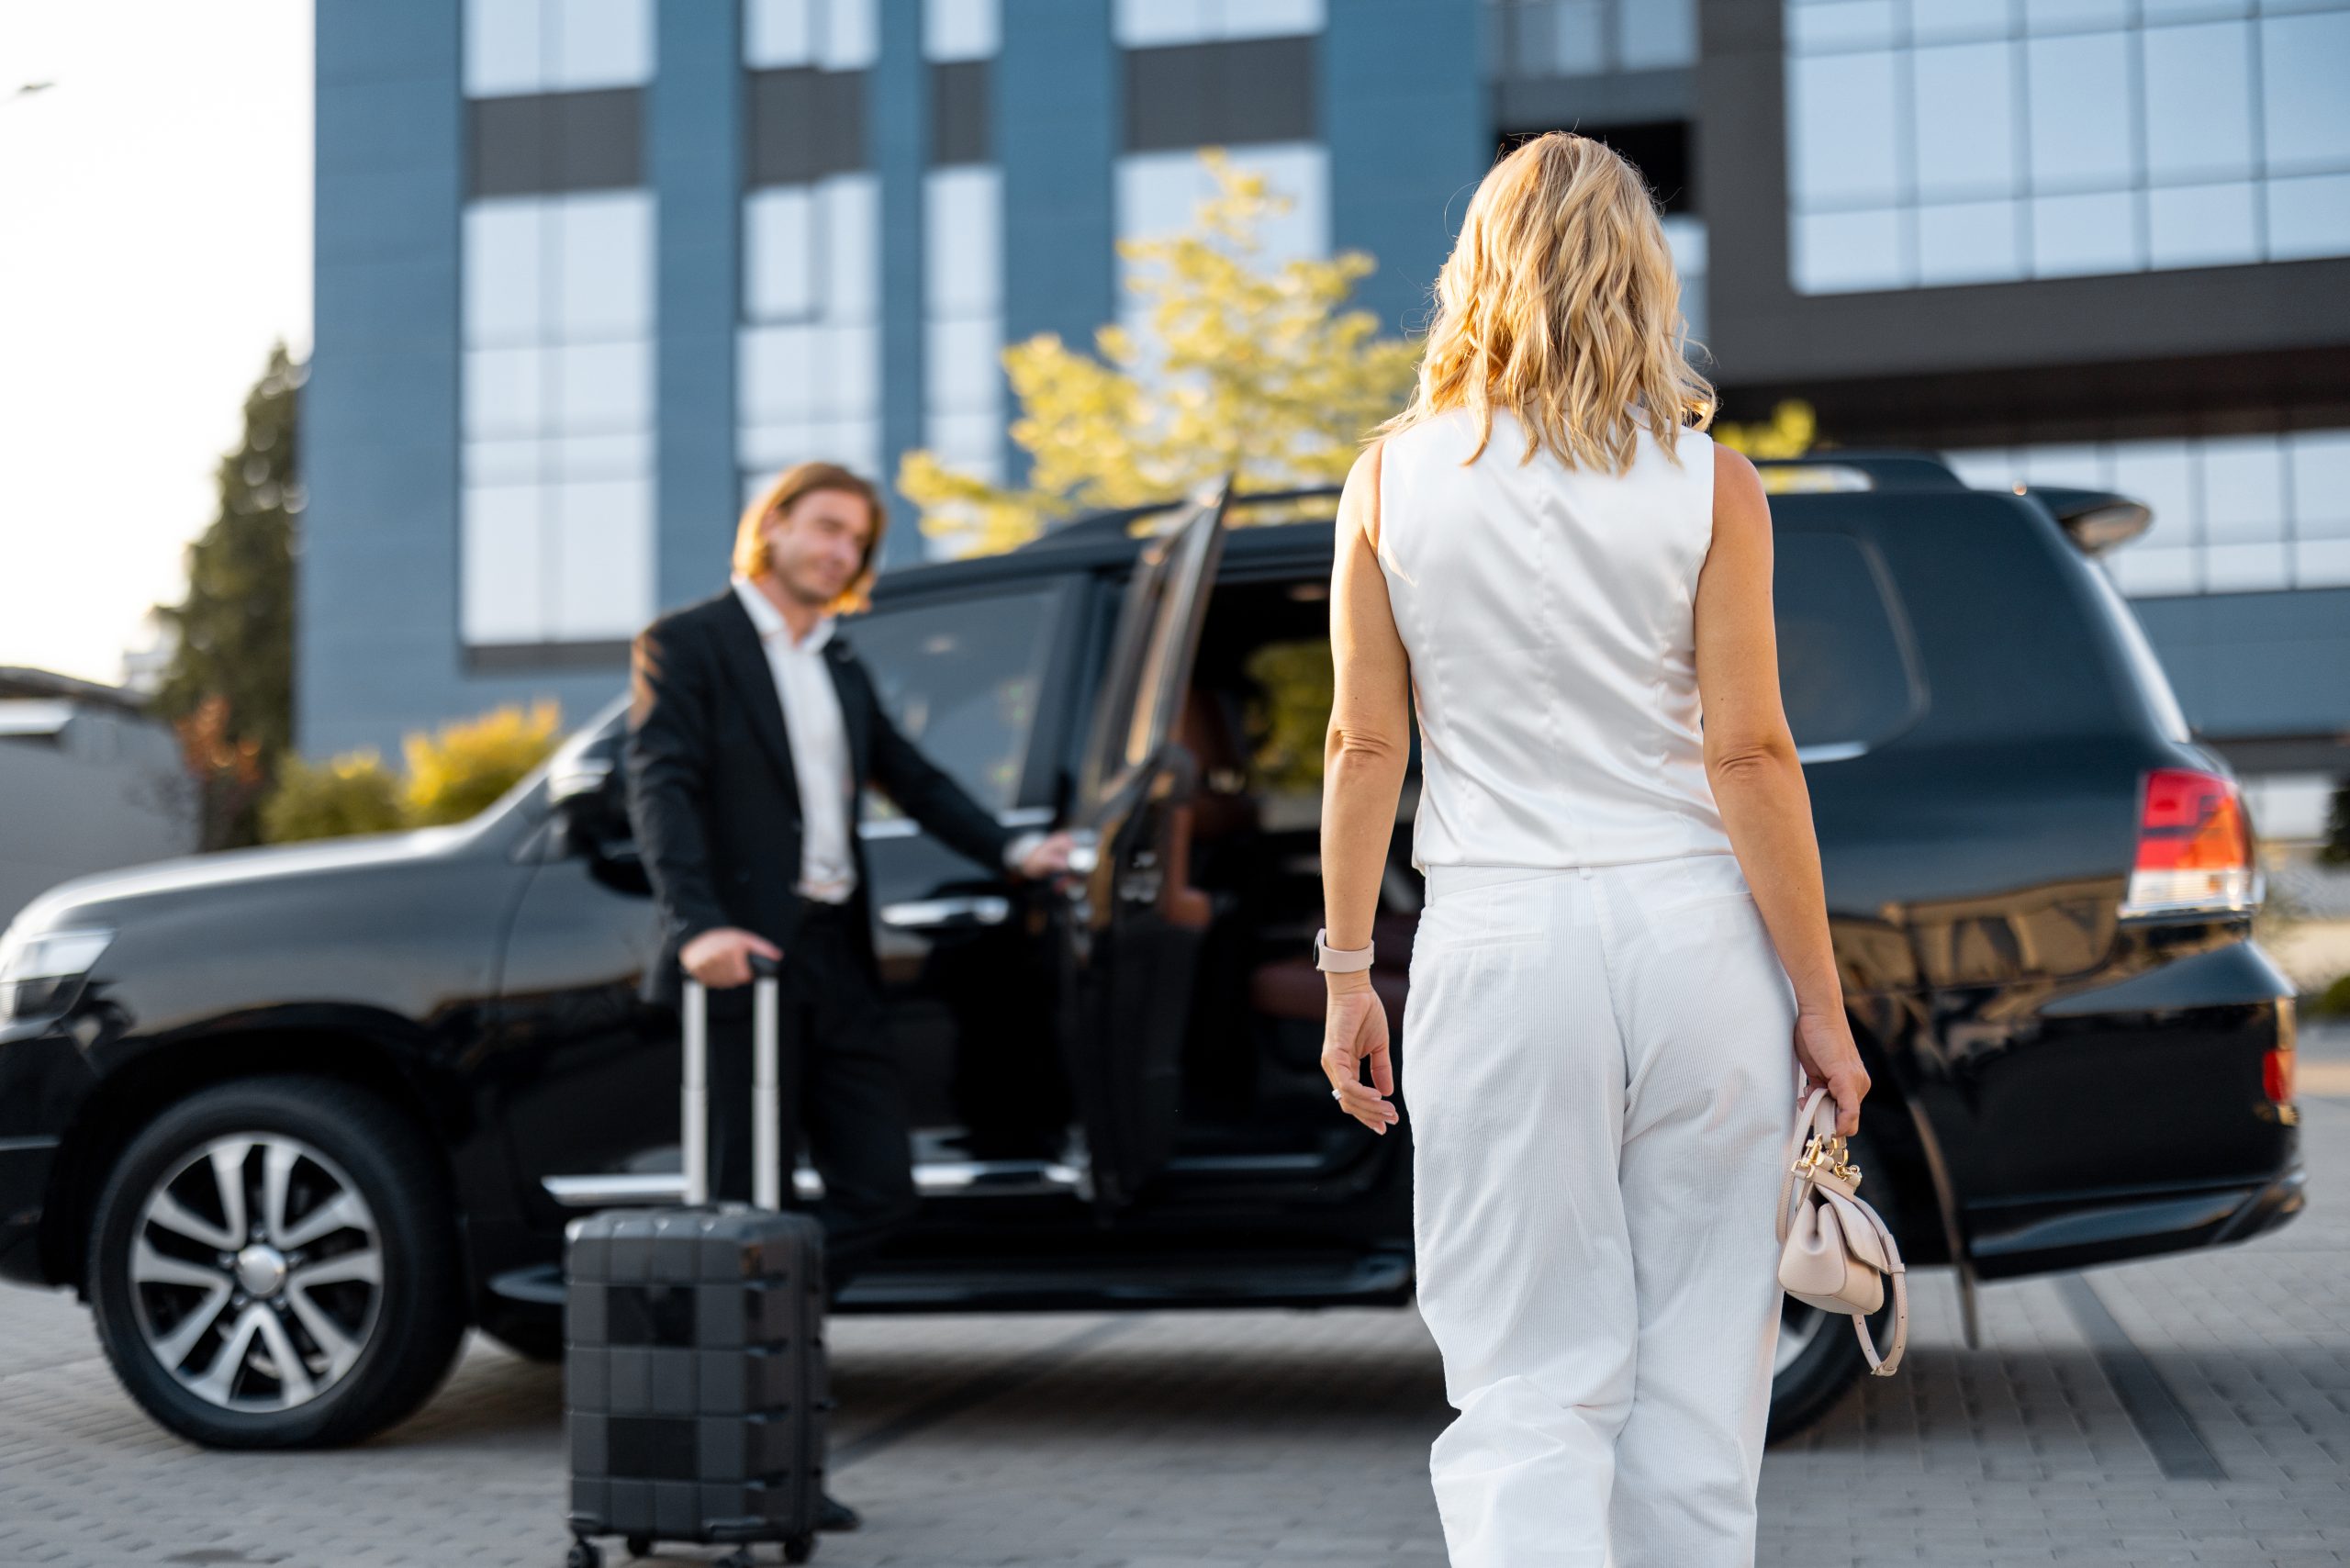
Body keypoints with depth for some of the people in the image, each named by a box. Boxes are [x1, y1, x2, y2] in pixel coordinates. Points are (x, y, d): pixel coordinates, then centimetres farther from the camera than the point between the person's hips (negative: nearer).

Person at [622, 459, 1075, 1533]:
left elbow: (910, 777, 21)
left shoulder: (841, 668, 21)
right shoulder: (685, 645, -1)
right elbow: (662, 790, -12)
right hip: (748, 961, -7)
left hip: (834, 961, 7)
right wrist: (697, 924, -26)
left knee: (877, 1190, 5)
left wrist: (1008, 849, 3)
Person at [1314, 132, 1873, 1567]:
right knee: (1698, 1373, 13)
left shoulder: (1391, 479, 1)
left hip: (1498, 950, 0)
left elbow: (1364, 748, 1)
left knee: (1528, 1388, 3)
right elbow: (1750, 758, -5)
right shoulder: (1708, 482, -3)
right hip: (1694, 933, 0)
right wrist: (1819, 1003, 1)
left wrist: (1348, 975, 9)